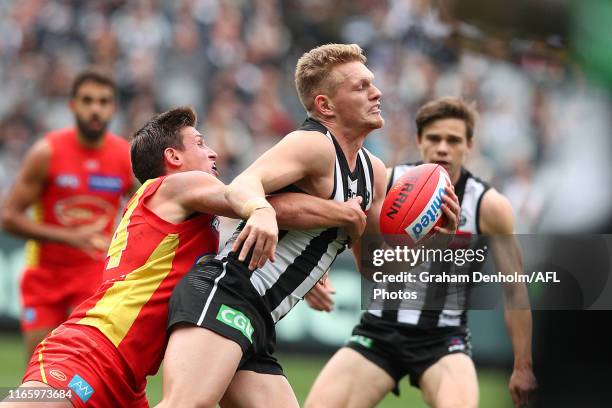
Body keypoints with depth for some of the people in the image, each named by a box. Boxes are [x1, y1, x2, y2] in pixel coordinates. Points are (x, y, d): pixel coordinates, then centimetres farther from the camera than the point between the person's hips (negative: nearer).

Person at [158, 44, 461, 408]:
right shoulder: (315, 145, -5)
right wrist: (261, 209, -45)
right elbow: (243, 184, -22)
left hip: (259, 326, 10)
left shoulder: (372, 171, 21)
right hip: (223, 295, -10)